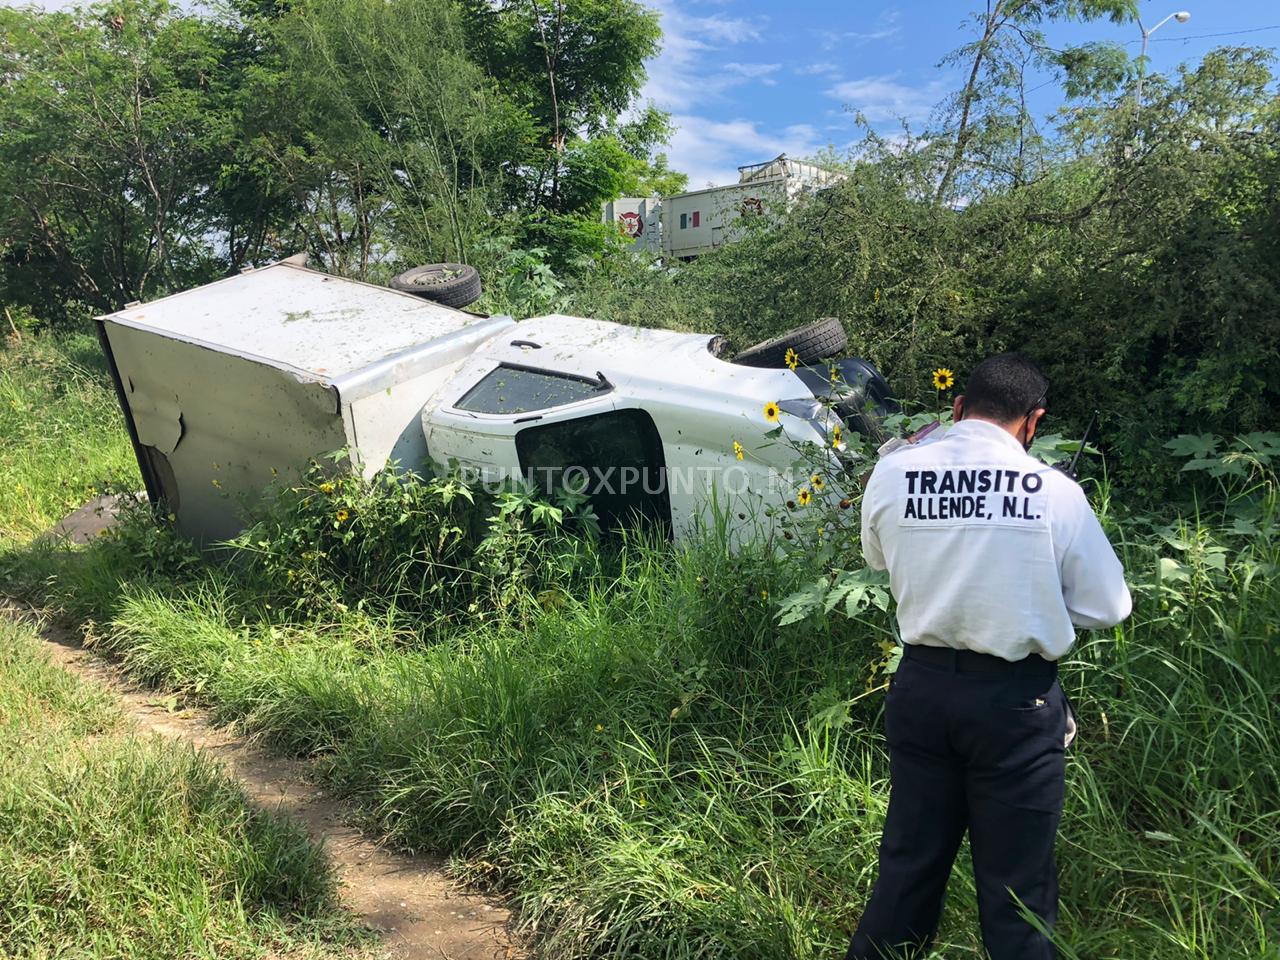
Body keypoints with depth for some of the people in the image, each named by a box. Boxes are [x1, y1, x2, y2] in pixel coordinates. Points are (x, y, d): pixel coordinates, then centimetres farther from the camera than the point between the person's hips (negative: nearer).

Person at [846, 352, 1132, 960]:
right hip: (1015, 701, -2)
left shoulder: (891, 474, -7)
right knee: (1017, 885, 13)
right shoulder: (1055, 492, -14)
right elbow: (1107, 608, -3)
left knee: (909, 862, 19)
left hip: (921, 687, 3)